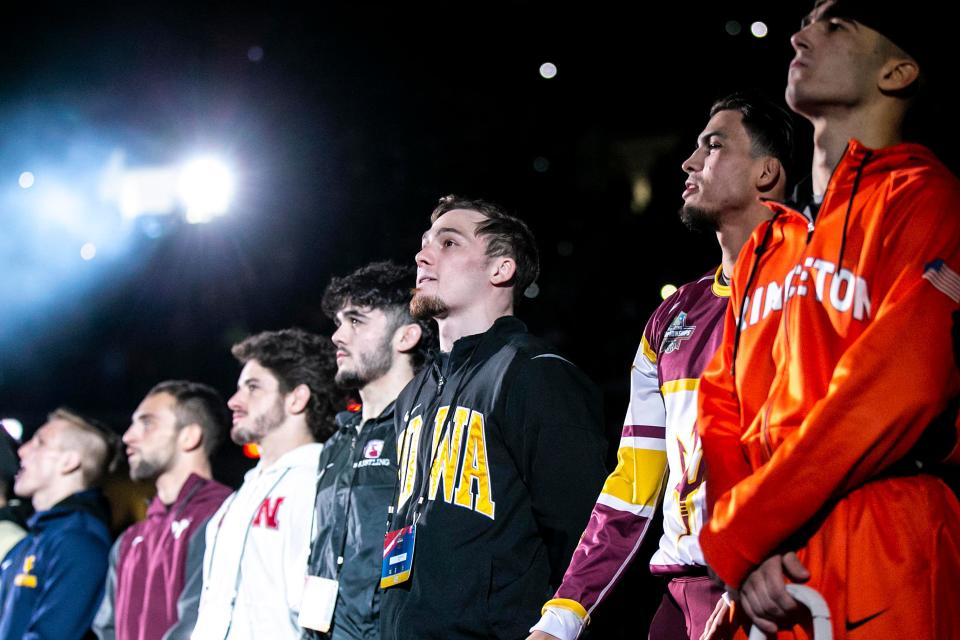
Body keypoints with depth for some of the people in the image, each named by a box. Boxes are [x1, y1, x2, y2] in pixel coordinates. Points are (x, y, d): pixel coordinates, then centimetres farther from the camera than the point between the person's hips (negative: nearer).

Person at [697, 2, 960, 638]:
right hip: (761, 577, 6)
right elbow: (723, 404, 13)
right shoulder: (766, 246, 19)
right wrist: (743, 554, -6)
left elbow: (894, 394, -15)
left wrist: (733, 536, -12)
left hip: (881, 564, -6)